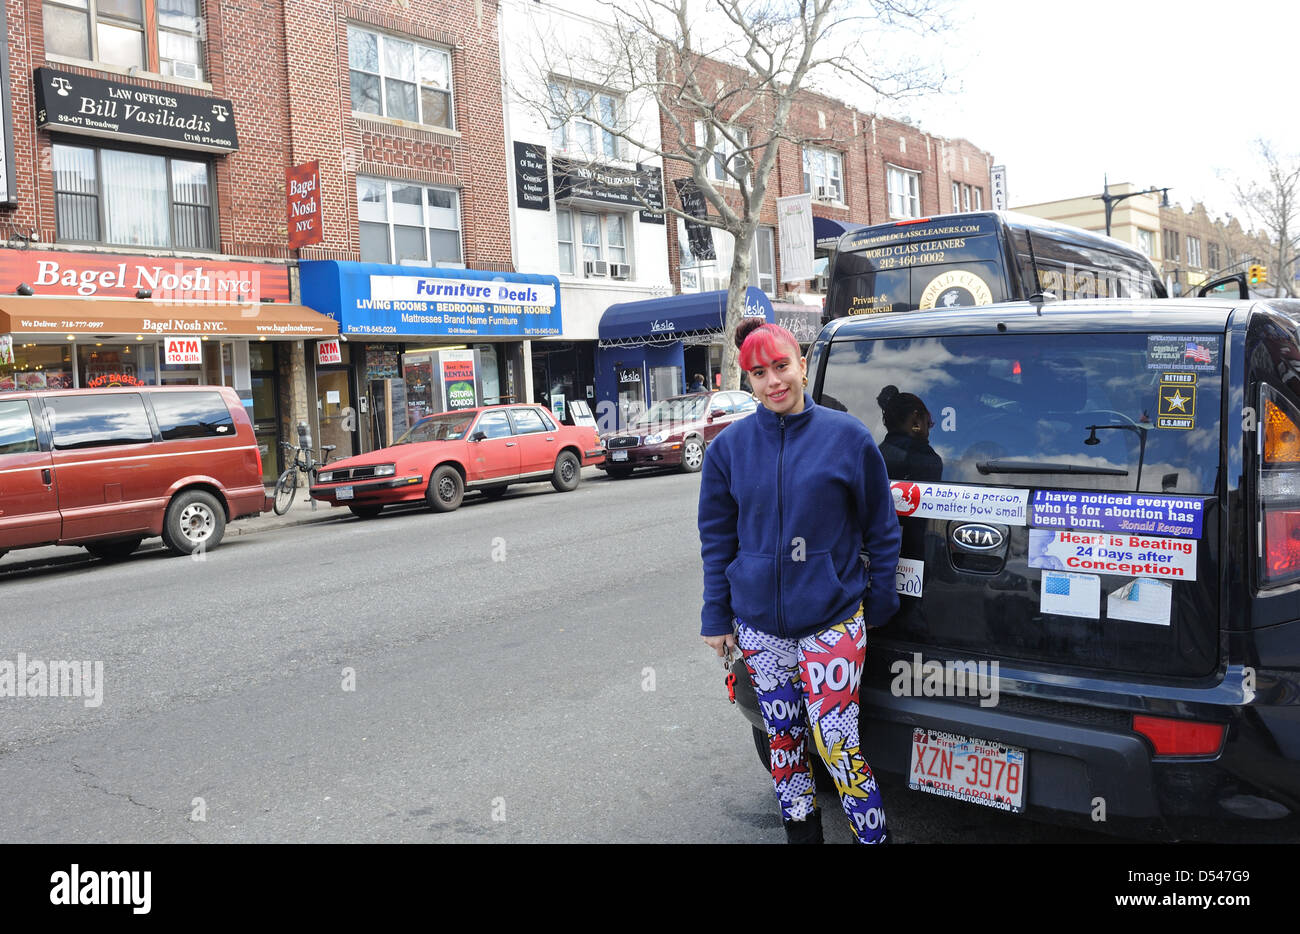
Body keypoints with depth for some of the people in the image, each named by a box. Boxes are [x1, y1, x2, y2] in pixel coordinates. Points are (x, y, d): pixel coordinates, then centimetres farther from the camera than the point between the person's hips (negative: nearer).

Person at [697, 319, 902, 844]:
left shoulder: (847, 436, -5)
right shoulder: (729, 446, 1)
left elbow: (881, 528, 3)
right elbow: (716, 537, 7)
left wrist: (880, 601, 6)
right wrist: (717, 617, 7)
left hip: (832, 618, -3)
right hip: (759, 623, 3)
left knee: (835, 743, -4)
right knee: (783, 741, 12)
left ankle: (875, 837, 16)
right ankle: (802, 834, 31)